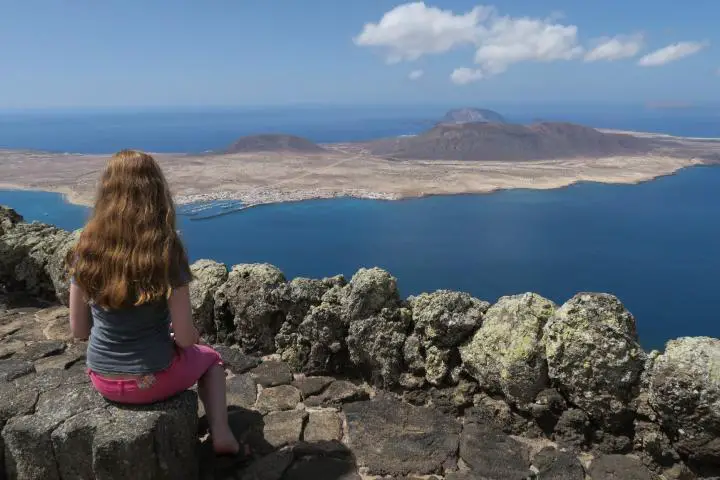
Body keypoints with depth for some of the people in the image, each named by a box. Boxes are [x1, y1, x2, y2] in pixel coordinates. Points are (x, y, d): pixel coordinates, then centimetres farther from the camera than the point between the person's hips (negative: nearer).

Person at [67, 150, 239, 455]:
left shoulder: (86, 251, -10)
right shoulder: (166, 254, -22)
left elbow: (78, 330, -1)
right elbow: (185, 338, -18)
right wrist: (190, 334, 5)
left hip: (102, 380, 4)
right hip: (152, 380, -4)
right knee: (210, 359, 28)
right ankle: (220, 434, 19)